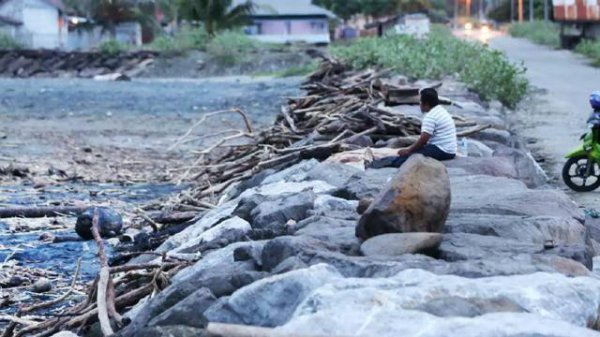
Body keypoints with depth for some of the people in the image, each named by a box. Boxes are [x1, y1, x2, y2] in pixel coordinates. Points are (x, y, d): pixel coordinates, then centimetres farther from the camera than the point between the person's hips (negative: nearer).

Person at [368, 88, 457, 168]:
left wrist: (408, 150, -8)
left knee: (409, 155, -15)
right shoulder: (441, 111, 17)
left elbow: (423, 140, -19)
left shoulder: (430, 116, -16)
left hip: (441, 151, -10)